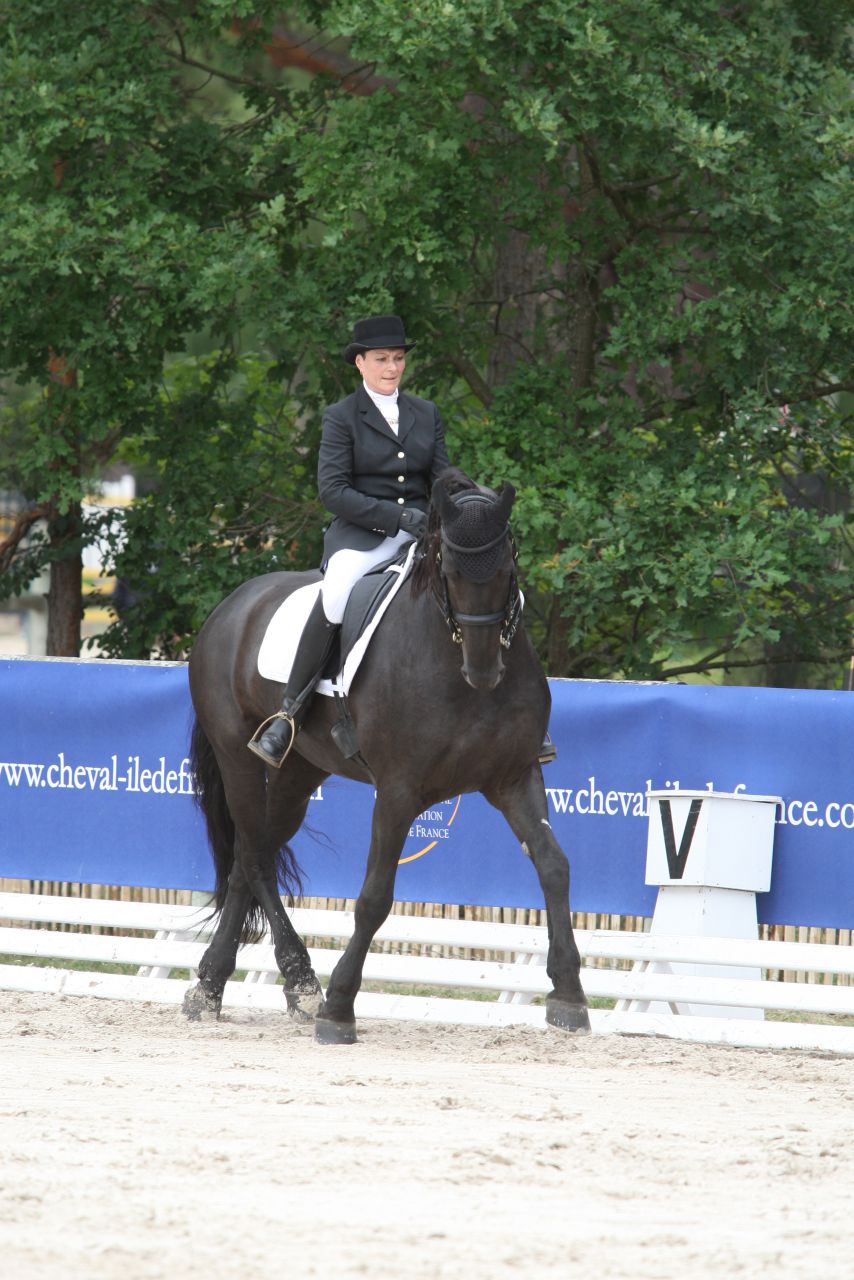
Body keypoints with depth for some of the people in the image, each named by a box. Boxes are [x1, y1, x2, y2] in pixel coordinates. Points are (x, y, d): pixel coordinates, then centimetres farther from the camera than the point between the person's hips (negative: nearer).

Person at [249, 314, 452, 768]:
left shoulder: (426, 414, 17)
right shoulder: (343, 417, 3)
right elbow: (332, 490, -7)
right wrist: (398, 515, -18)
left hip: (420, 537, 4)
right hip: (360, 535, -4)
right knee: (335, 598, -39)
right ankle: (289, 715, -30)